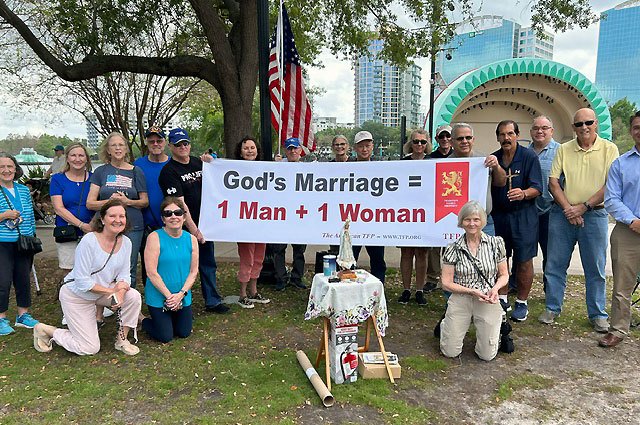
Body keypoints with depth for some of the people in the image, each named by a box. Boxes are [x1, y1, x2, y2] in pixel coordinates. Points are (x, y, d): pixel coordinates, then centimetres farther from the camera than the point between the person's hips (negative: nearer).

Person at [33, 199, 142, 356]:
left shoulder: (126, 243, -7)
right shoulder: (89, 241, -25)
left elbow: (124, 275, -6)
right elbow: (83, 282, -25)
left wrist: (120, 294, -26)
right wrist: (111, 291, -23)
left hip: (102, 293, 6)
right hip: (76, 295, -5)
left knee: (134, 296, -21)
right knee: (90, 349, -2)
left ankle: (122, 339, 0)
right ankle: (45, 330, 19)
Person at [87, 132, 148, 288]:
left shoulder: (136, 172, 10)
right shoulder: (100, 172, 9)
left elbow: (145, 202, 9)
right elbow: (90, 203, 5)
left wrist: (127, 201, -10)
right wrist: (109, 202, -12)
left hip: (132, 226, 0)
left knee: (129, 270, 1)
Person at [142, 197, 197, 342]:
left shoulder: (191, 239, -1)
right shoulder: (155, 237, -15)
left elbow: (193, 272, 0)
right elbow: (151, 273, -17)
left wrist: (181, 294, -13)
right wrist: (169, 296, -17)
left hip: (183, 297, 5)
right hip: (158, 297, -4)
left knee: (184, 333, 13)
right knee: (166, 337, 1)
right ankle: (141, 319, 29)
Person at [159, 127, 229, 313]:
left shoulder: (199, 163, 9)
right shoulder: (169, 171, -11)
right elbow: (180, 203, -17)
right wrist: (193, 230, -20)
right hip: (185, 227, -6)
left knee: (208, 263, 15)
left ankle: (212, 301, 27)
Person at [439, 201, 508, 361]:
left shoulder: (495, 243, 0)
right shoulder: (453, 249, -3)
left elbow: (504, 275, 8)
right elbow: (446, 283, -3)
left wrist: (495, 288, -14)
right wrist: (471, 291, -16)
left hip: (488, 302, 1)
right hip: (460, 300, 0)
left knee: (487, 355, -1)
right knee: (450, 353, -1)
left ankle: (495, 330, 31)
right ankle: (446, 325, 31)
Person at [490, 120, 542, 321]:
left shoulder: (529, 157, -5)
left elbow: (537, 189, -12)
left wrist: (524, 193, -29)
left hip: (523, 216, -3)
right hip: (498, 214, 4)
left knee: (524, 260, 3)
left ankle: (522, 303, 18)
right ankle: (502, 298, 25)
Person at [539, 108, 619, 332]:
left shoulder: (609, 149, 0)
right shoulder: (563, 149, 5)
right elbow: (553, 183, 1)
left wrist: (583, 207, -13)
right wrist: (568, 209, -9)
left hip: (595, 214, -1)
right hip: (562, 213, 2)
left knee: (595, 268, 7)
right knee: (555, 264, 7)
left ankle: (598, 314, 22)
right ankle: (552, 308, 22)